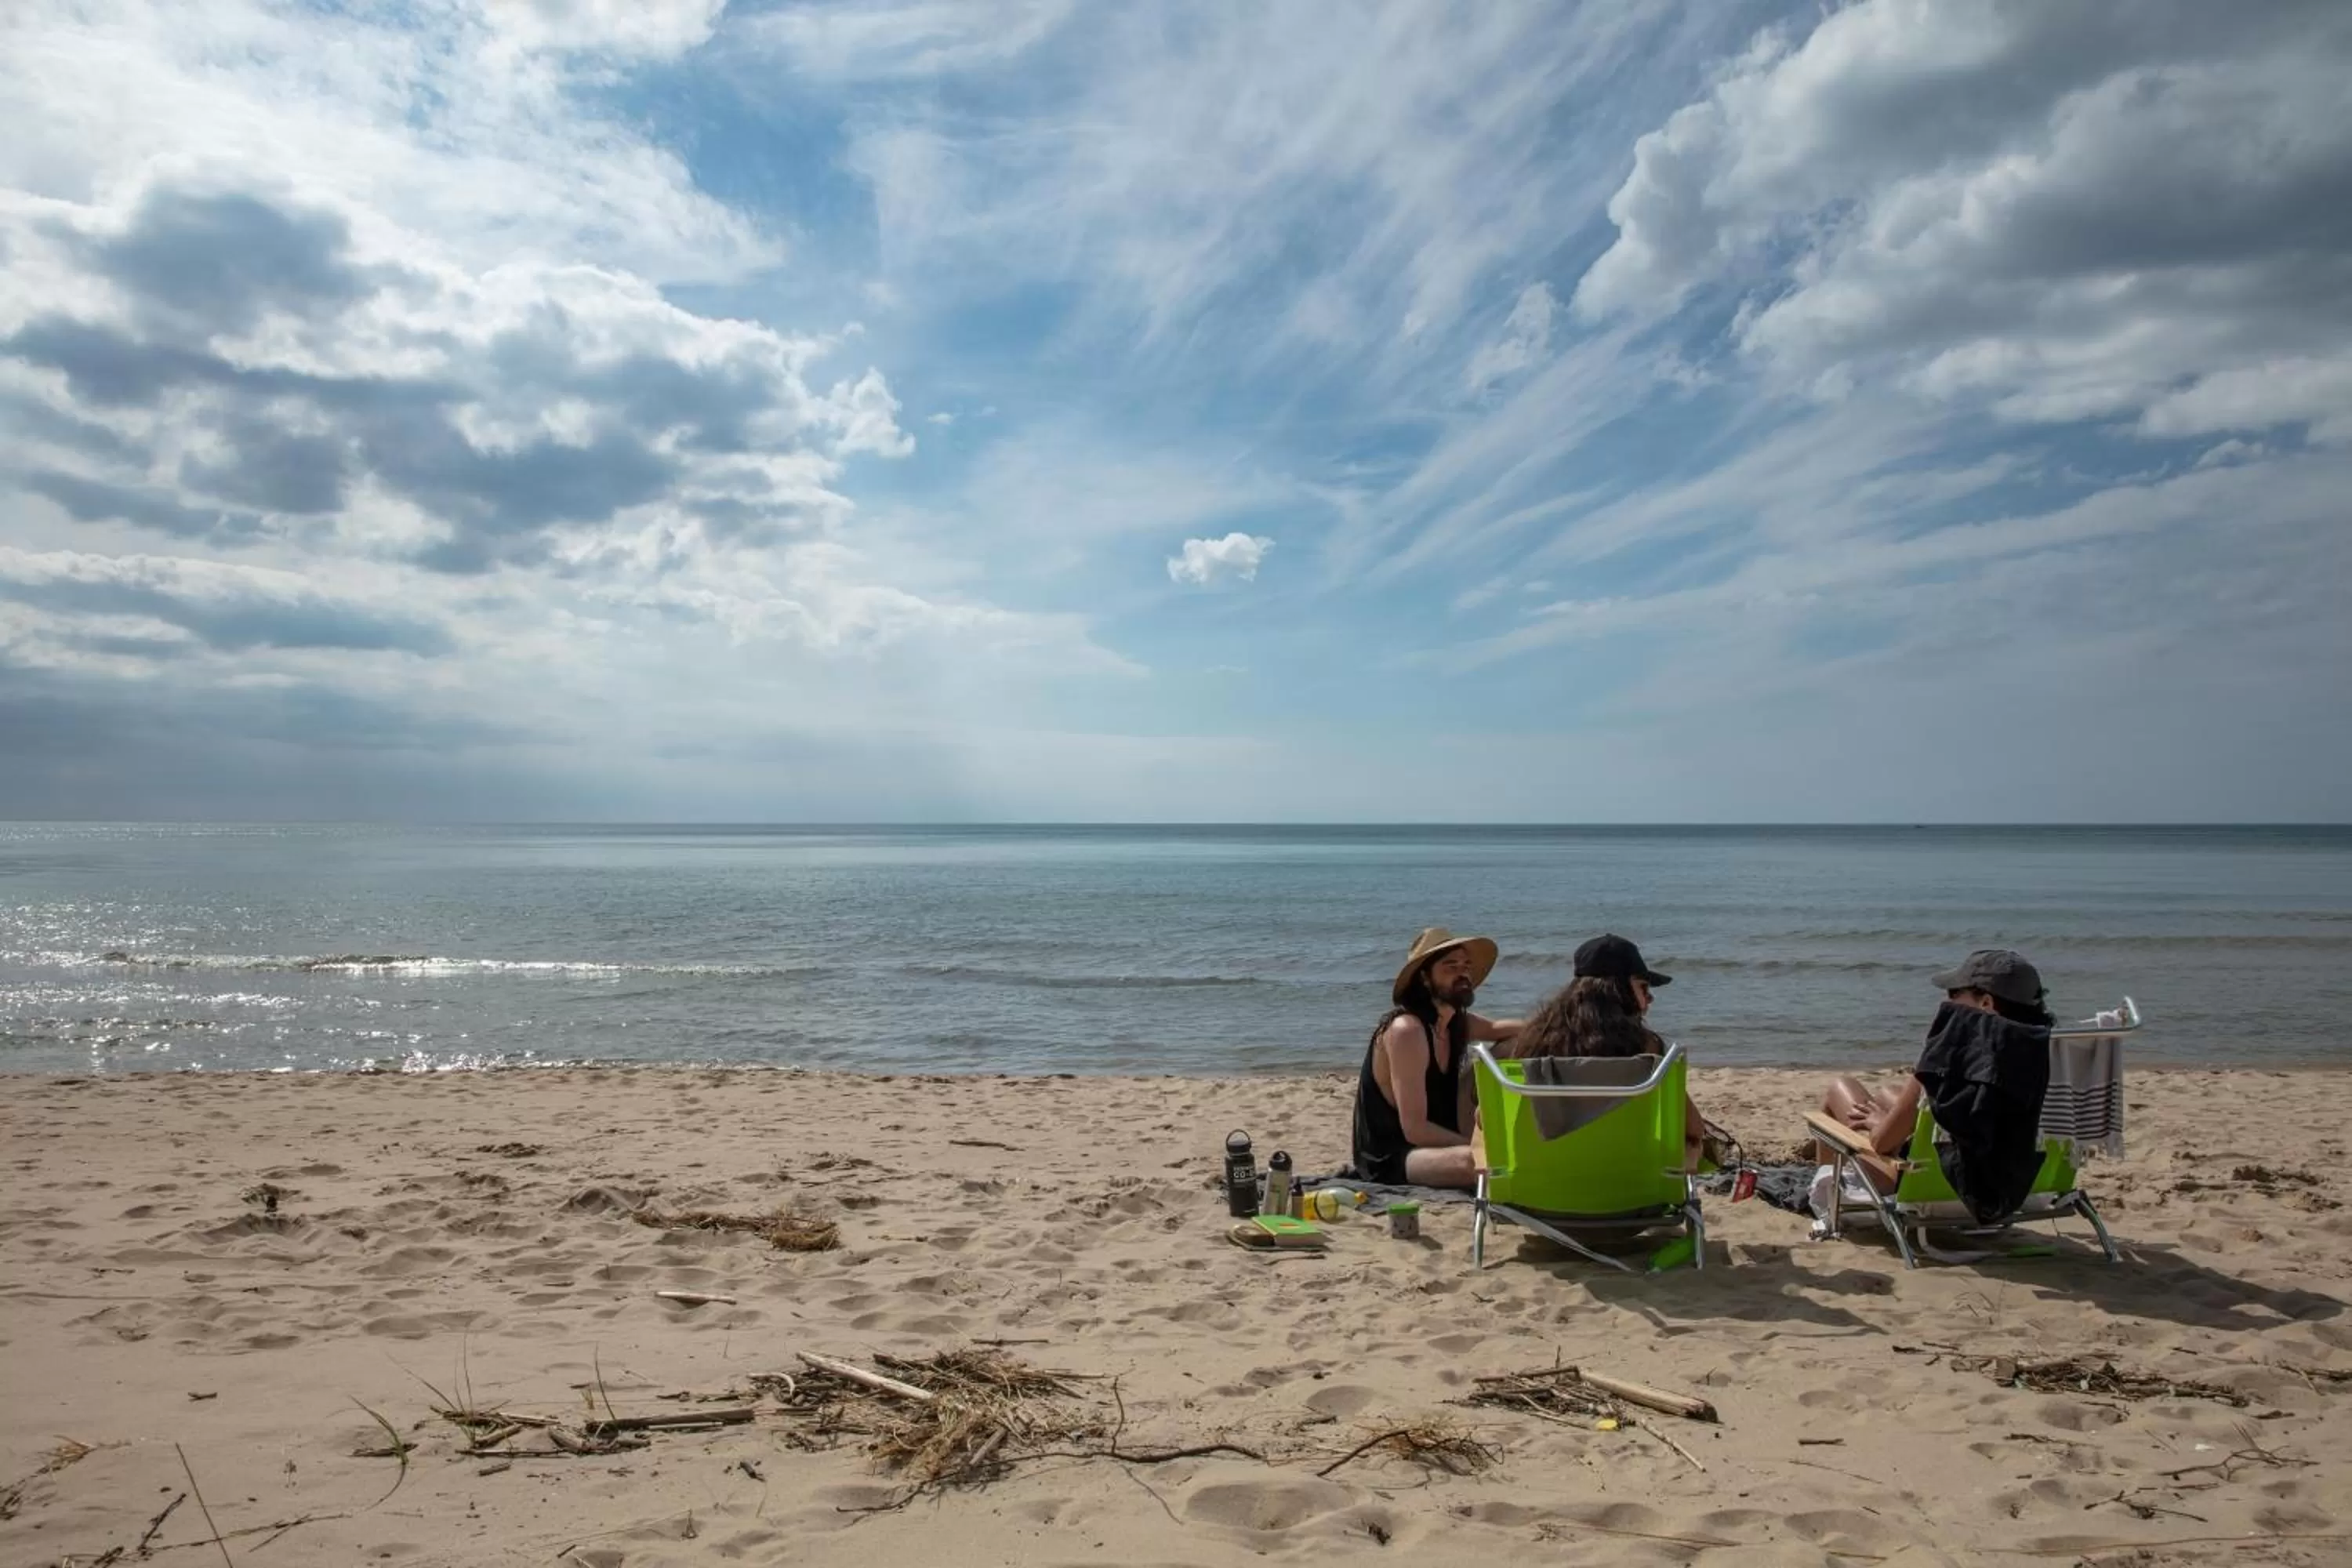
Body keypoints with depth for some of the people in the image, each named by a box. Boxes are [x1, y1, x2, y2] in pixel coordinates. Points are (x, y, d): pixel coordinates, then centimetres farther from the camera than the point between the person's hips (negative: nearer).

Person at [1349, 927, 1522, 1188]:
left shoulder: (1457, 1022, 2)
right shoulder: (1406, 1030, -23)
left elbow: (1496, 1028, 24)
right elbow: (1415, 1129, -26)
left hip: (1430, 1140, 9)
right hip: (1389, 1158, -9)